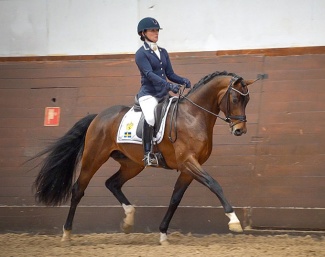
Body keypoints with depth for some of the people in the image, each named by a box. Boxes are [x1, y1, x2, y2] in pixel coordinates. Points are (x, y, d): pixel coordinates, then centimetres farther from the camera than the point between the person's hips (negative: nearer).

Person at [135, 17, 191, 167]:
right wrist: (169, 85, -29)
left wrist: (183, 81, -5)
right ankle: (148, 154, -30)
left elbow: (170, 74, 16)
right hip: (148, 94, -7)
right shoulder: (141, 54, -3)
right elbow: (149, 74, -17)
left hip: (163, 95, 8)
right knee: (150, 118, -33)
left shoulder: (163, 52, 18)